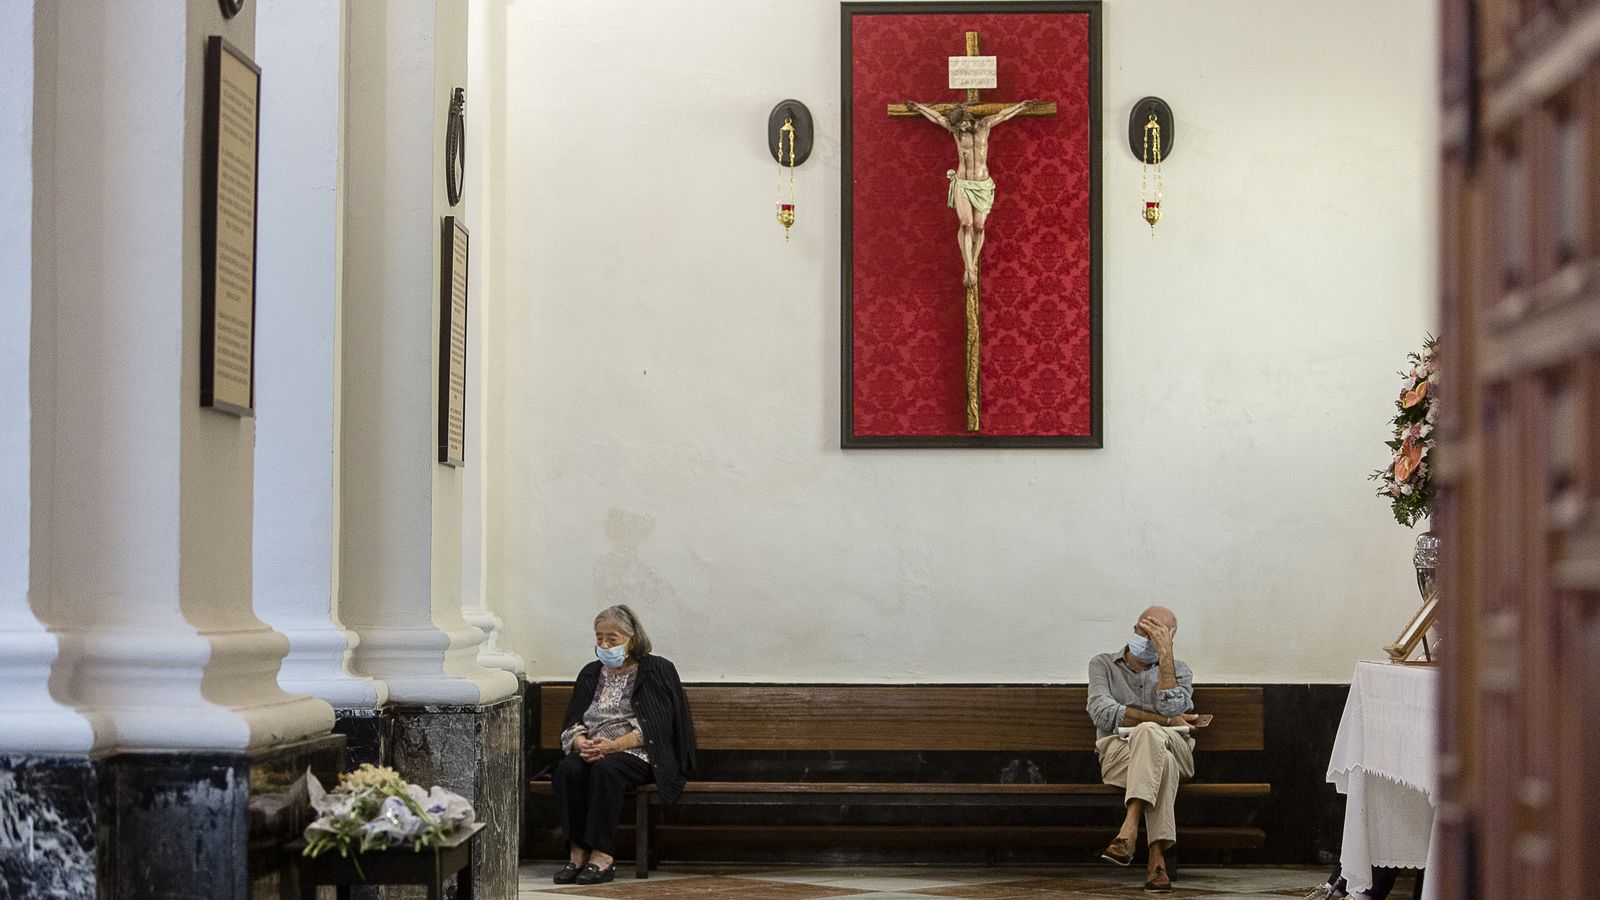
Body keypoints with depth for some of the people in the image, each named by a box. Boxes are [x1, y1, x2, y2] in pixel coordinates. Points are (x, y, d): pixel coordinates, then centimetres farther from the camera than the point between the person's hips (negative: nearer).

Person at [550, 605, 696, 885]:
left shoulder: (656, 671, 2)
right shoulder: (591, 674, 19)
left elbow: (656, 726, -9)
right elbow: (571, 724, 13)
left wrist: (614, 745, -20)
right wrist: (582, 743, -12)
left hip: (637, 753, -5)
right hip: (594, 751, 5)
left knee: (606, 769, -36)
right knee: (568, 770, -28)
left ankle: (603, 856, -36)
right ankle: (578, 852, -28)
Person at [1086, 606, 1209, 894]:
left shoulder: (1178, 670, 17)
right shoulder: (1103, 665, 15)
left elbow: (1172, 710, -7)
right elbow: (1103, 714, -5)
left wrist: (1165, 654, -9)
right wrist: (1165, 721, -9)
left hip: (1174, 749, 1)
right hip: (1116, 750, -1)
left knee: (1148, 734, -37)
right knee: (1162, 762, -36)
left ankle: (1128, 832, -49)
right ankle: (1156, 858, -47)